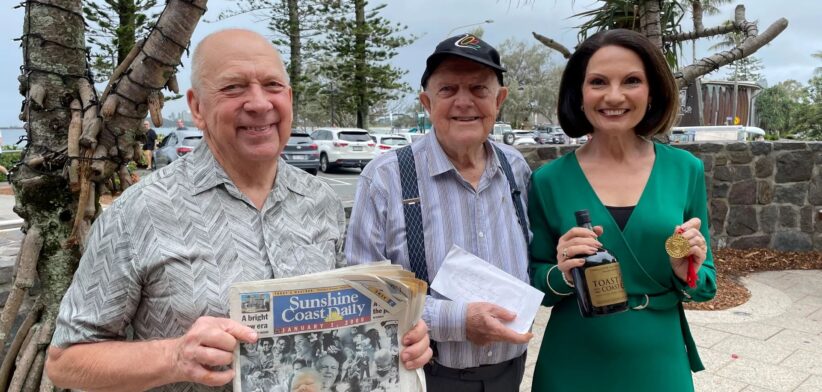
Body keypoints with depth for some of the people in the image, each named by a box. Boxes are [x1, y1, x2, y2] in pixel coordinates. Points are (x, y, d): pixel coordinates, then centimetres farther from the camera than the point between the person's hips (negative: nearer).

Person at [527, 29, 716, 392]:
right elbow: (533, 284, -2)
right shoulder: (549, 180, -9)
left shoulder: (685, 170, -5)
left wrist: (687, 273, -17)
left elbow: (704, 284, 3)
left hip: (659, 362, 1)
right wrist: (562, 274, -21)